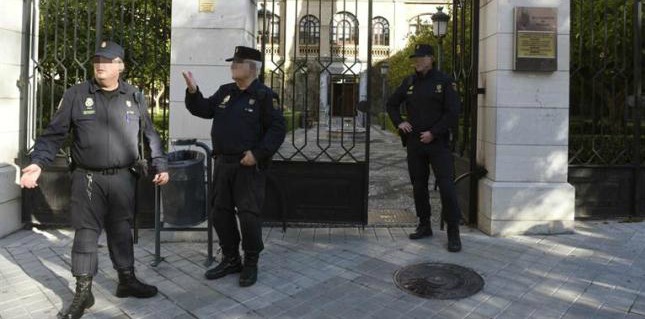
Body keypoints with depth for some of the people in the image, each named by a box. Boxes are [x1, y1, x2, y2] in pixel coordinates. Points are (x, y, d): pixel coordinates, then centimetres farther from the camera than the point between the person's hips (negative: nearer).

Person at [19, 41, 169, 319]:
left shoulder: (134, 97, 5)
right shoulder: (76, 95, -1)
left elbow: (150, 135, 10)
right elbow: (54, 134, -1)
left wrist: (160, 165, 3)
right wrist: (37, 163, -14)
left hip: (123, 178, 2)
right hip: (88, 178, -2)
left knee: (121, 230, 13)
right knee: (86, 232, 1)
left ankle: (127, 281, 27)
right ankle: (83, 293, 13)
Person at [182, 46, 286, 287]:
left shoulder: (264, 95, -7)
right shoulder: (225, 92, 13)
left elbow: (277, 129, -12)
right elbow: (204, 109, 14)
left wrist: (258, 154, -18)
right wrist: (193, 91, -4)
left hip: (249, 166, -7)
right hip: (223, 163, 7)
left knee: (248, 215, -3)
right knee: (221, 213, 12)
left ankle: (251, 264, 15)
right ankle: (230, 260, 28)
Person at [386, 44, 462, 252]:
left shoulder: (443, 81, -4)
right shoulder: (409, 82, 10)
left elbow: (453, 112, -8)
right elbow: (391, 104, 21)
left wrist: (433, 133, -14)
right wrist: (399, 122, 5)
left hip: (437, 142, -5)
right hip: (414, 143, 5)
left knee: (446, 186, -9)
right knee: (418, 186, 11)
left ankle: (453, 233, -1)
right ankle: (424, 226, 24)